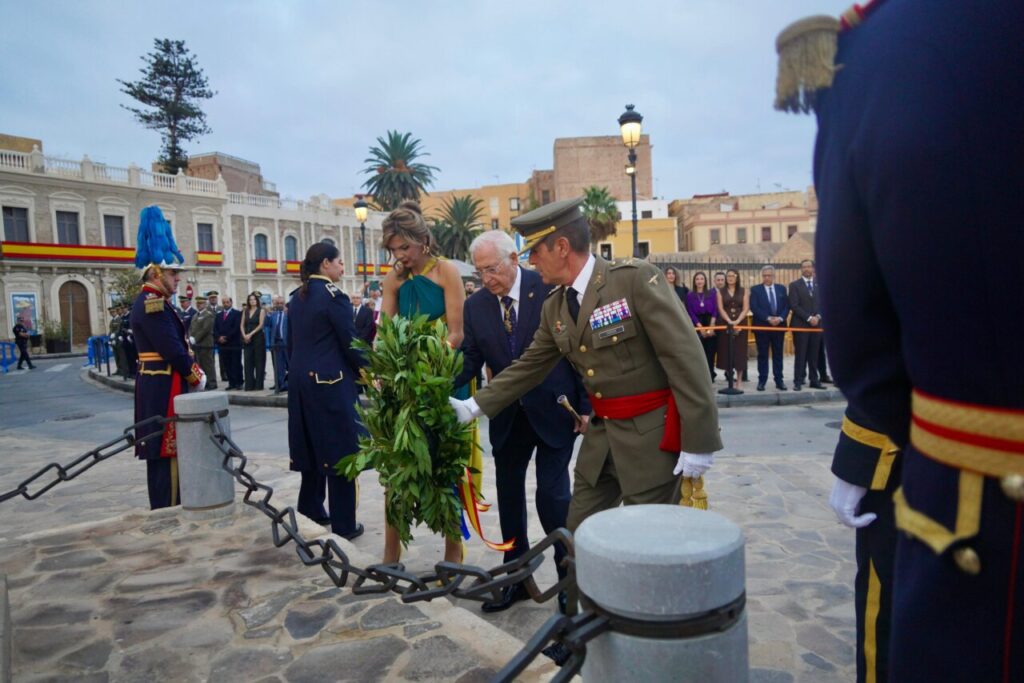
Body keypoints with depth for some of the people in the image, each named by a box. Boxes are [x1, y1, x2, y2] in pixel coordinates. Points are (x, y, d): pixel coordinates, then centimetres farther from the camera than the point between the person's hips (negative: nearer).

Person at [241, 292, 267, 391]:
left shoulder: (261, 311, 0)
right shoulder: (245, 311, 13)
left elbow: (261, 325, -8)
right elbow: (241, 325, 9)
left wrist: (251, 334, -15)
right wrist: (244, 335, -7)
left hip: (258, 338, -4)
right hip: (247, 339, 4)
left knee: (259, 361, -2)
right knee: (248, 361, 2)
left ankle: (258, 385, 3)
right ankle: (249, 385, 6)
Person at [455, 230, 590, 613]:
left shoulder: (551, 289, -11)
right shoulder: (475, 305, 1)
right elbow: (469, 359, -1)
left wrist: (586, 405, -10)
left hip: (554, 411, -4)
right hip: (507, 419, 5)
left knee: (552, 494, -3)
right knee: (509, 496, 12)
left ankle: (570, 574, 19)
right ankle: (517, 576, 28)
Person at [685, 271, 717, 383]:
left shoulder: (712, 293, 9)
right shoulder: (690, 295, 6)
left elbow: (715, 310, 3)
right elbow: (690, 313, 0)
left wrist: (711, 325, -9)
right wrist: (700, 326, -9)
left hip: (711, 324, 1)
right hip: (697, 326, -1)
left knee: (710, 352, -1)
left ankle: (710, 376, 5)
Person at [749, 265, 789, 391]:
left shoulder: (782, 289, 11)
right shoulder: (755, 289, 1)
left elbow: (787, 306, 6)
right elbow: (754, 308, -8)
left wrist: (780, 318, -12)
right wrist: (768, 318, -17)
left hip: (779, 325, 3)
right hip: (761, 326, -2)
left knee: (778, 354, 6)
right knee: (762, 355, 2)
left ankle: (779, 380, 11)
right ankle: (762, 381, 7)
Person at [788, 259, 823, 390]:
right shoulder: (794, 285, 1)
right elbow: (794, 305, -8)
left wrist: (818, 316, -7)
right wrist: (809, 318, -14)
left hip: (817, 324, 3)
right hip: (800, 324, -3)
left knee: (814, 355, 6)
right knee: (801, 355, -3)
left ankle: (814, 380, 11)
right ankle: (798, 381, 0)